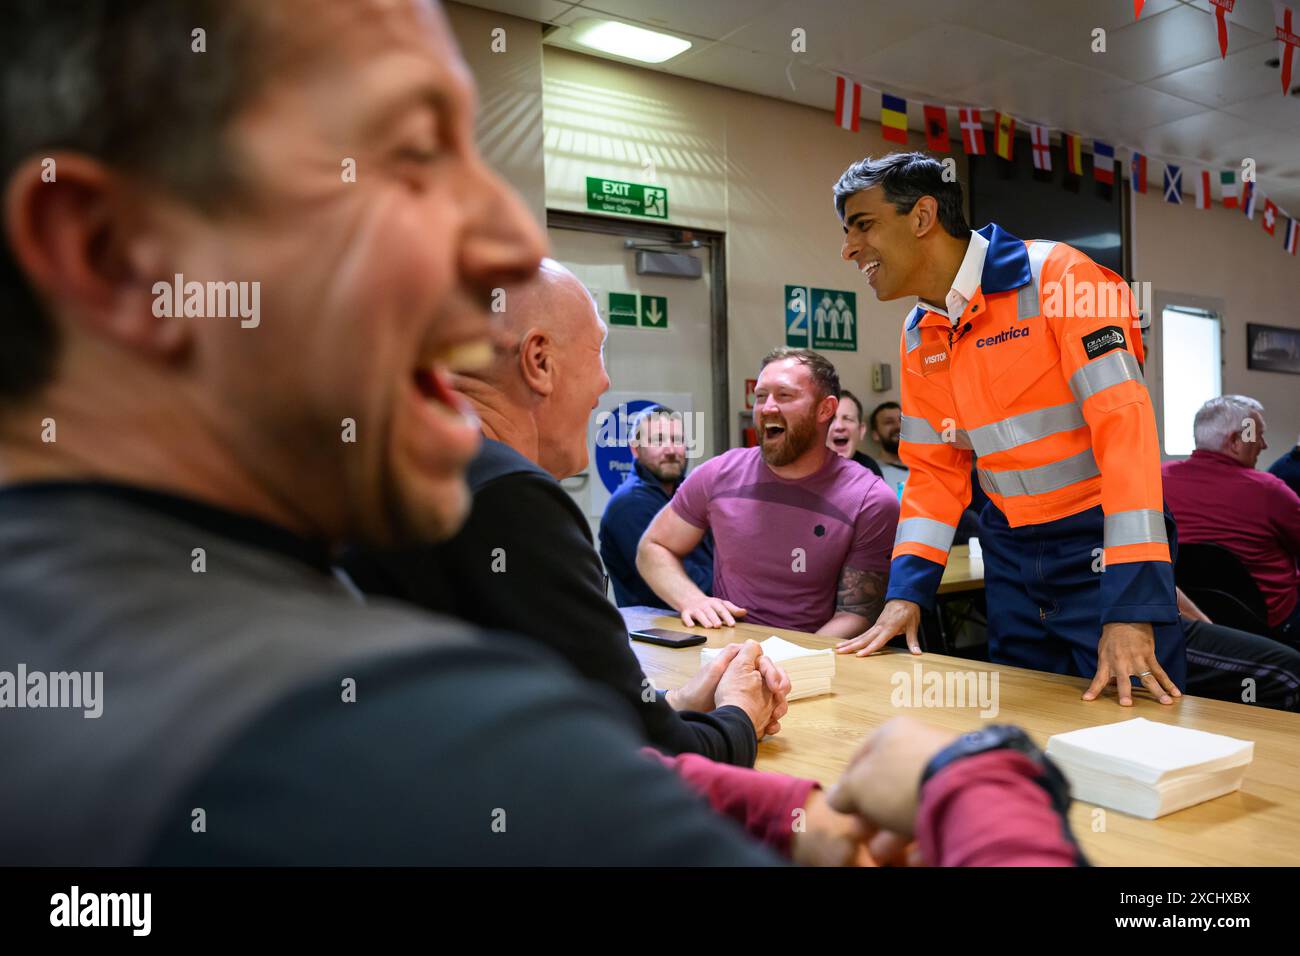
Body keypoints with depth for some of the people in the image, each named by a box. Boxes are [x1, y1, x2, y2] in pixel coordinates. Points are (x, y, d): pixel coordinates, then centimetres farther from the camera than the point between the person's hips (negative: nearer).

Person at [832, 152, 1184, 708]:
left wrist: (1131, 608, -27)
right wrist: (905, 593, -1)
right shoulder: (918, 337, 7)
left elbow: (1124, 424, -22)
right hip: (1011, 553, 6)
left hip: (1100, 546, -6)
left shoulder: (1057, 276, -14)